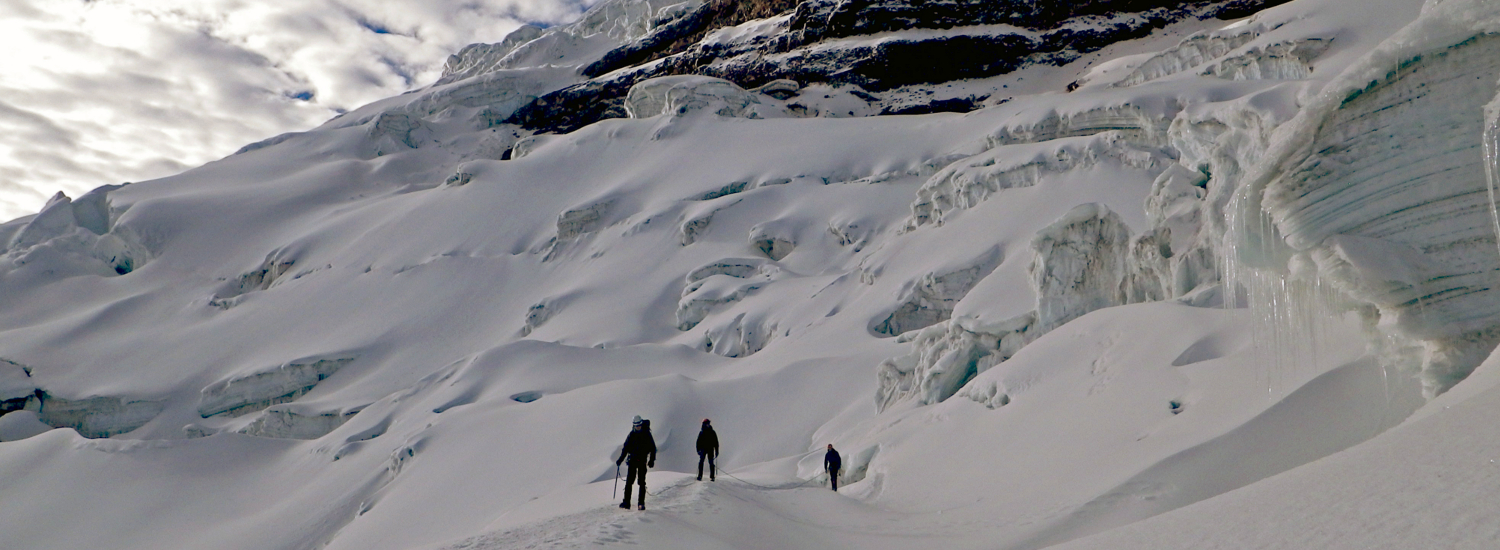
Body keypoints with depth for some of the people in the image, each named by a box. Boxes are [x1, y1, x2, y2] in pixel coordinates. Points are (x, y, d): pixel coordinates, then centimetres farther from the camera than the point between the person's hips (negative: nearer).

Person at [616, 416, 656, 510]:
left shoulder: (646, 434, -1)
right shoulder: (631, 435, 6)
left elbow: (653, 448, 2)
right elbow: (625, 448, 13)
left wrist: (651, 460, -6)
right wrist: (620, 460, 5)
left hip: (642, 461, -2)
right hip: (632, 460, 2)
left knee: (642, 483, -2)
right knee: (629, 482, -2)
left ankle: (641, 503, 1)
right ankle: (626, 502, 1)